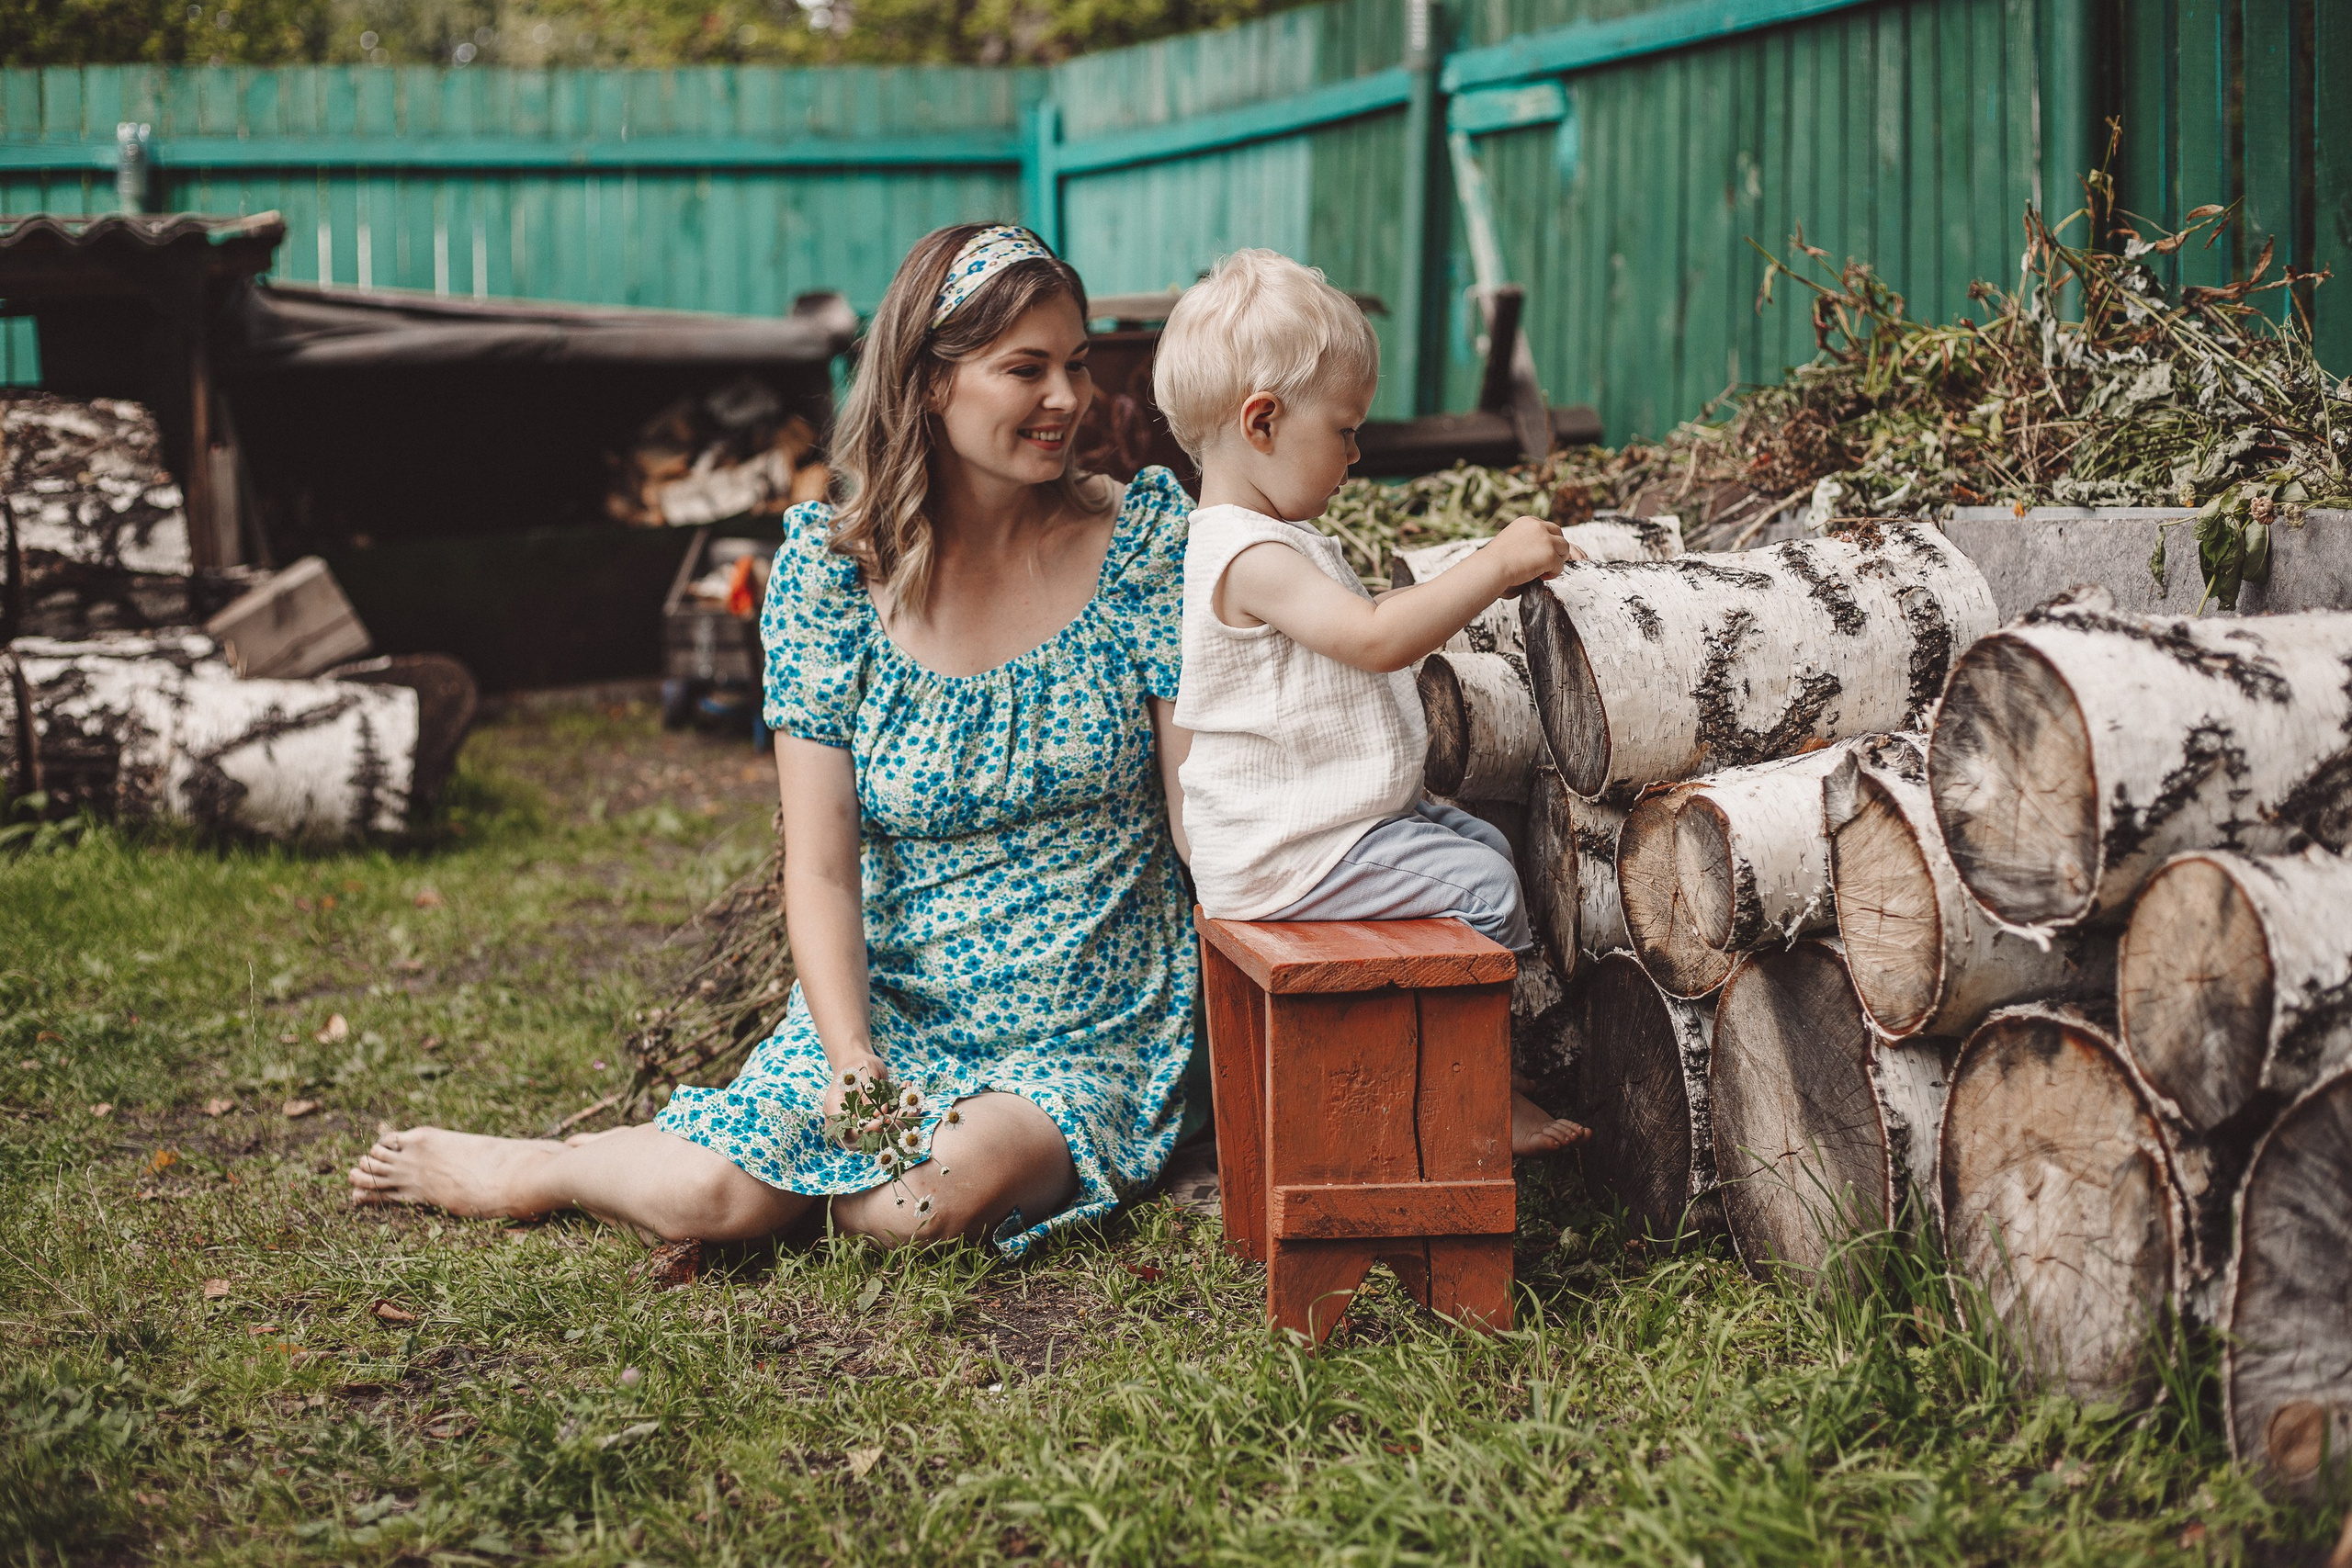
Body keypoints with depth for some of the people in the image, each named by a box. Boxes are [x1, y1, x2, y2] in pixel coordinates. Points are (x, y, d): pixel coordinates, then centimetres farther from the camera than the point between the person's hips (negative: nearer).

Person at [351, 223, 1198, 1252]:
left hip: (1091, 1039, 0)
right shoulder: (830, 564, -4)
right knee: (704, 1195, -24)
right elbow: (821, 864, -6)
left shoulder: (1144, 538, -3)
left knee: (944, 1195, -32)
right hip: (885, 1007, 0)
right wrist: (851, 1066, -21)